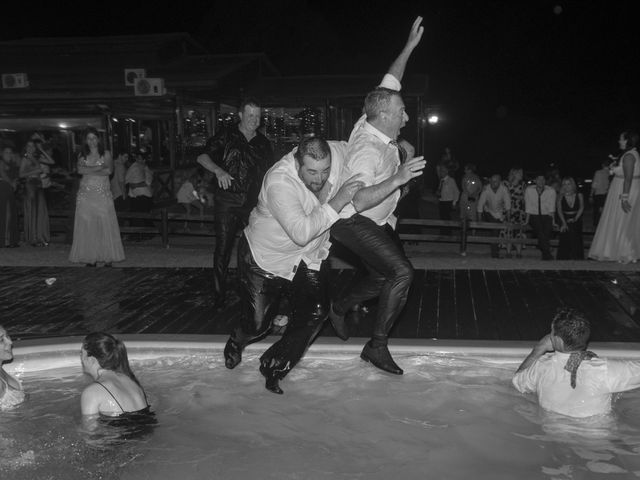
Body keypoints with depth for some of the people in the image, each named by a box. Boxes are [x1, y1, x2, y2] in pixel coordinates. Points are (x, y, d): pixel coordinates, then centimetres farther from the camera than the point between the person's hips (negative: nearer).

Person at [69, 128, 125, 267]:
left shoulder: (106, 154, 8)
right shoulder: (82, 156, 13)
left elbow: (109, 170, -8)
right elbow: (80, 170, -5)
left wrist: (88, 171, -5)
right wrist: (99, 168, -8)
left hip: (103, 194, -2)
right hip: (86, 194, 2)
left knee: (105, 224, -6)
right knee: (87, 226, -2)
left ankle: (108, 257, -2)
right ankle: (90, 258, 1)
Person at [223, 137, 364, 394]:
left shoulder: (338, 153, -18)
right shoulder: (279, 182, -35)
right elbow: (301, 233, -41)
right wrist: (338, 201, -39)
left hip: (309, 258, 5)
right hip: (264, 257, -5)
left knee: (315, 312, -8)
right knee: (257, 324, 1)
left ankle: (274, 366, 14)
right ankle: (236, 343, 41)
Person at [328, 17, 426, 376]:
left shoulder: (373, 121, -3)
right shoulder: (368, 150, -29)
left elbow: (390, 81, 12)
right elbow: (358, 200, -39)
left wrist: (410, 46, 9)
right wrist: (396, 179, -45)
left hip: (377, 221, 10)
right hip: (353, 222, -10)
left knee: (384, 278, 17)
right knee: (402, 272, -21)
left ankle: (339, 308, 41)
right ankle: (378, 346, -11)